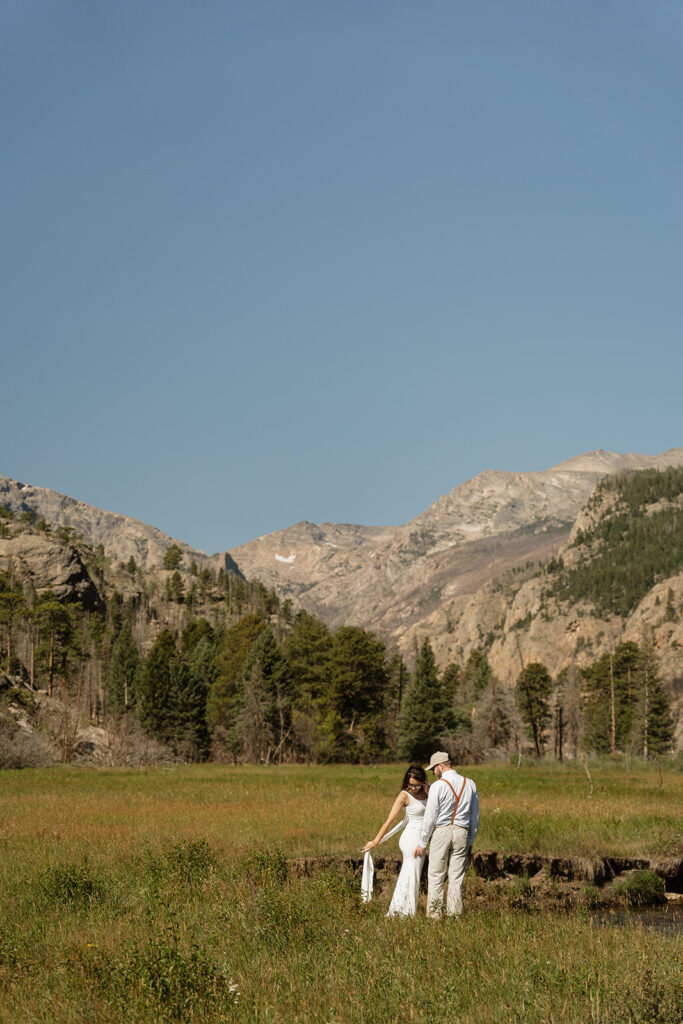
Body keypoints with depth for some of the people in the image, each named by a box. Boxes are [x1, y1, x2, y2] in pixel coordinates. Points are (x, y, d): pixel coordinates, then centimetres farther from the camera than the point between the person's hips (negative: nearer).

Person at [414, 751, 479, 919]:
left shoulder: (438, 786, -10)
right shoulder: (469, 784, 6)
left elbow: (430, 818, -8)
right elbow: (475, 818, 11)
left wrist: (422, 843, 1)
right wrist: (470, 842, 20)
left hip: (441, 831, -4)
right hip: (462, 832, 4)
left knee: (436, 877, 3)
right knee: (456, 877, 6)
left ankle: (434, 914, 3)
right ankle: (454, 914, 5)